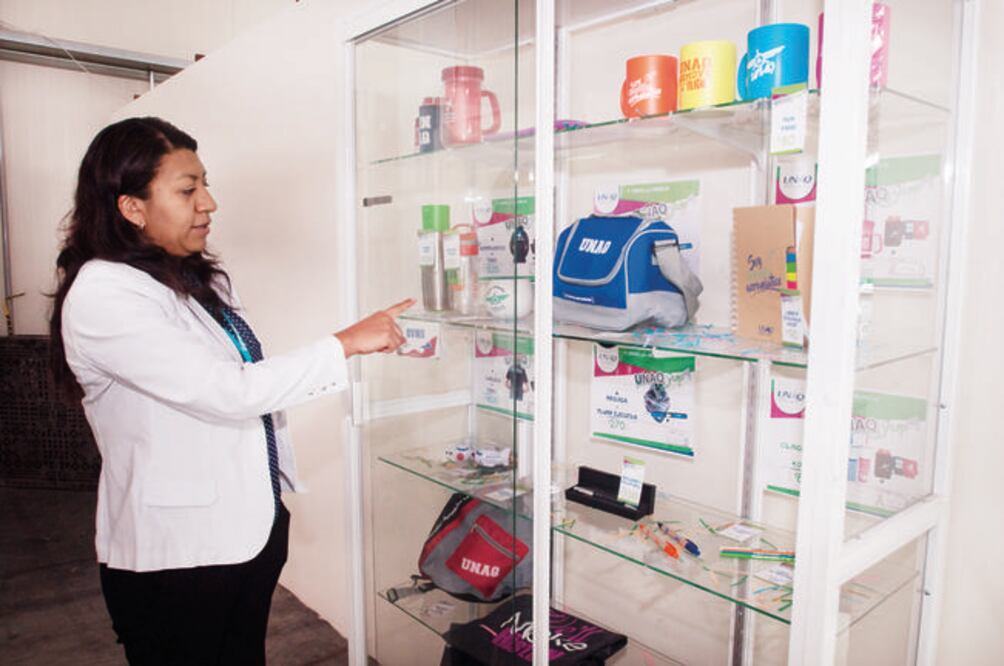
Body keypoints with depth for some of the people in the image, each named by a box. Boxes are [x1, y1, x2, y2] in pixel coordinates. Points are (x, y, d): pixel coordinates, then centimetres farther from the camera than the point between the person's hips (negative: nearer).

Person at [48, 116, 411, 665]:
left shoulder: (199, 277, 7)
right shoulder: (102, 295, -20)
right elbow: (225, 391, -27)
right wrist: (347, 343, -22)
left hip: (250, 526, 8)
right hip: (174, 556, -7)